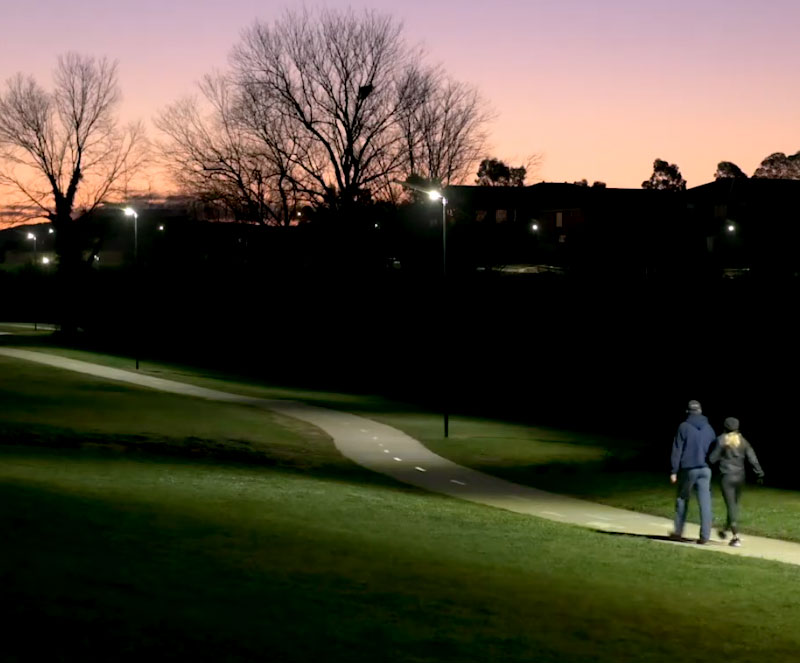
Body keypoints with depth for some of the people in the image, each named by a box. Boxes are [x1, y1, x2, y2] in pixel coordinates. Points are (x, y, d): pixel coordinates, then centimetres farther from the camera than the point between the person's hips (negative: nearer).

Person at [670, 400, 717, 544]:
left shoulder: (684, 427, -5)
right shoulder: (709, 428, 8)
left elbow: (677, 450, -6)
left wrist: (674, 471, -4)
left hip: (688, 469, -2)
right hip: (705, 469, 3)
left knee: (682, 500, 12)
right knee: (705, 502, 0)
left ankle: (678, 532, 16)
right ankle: (705, 535, -5)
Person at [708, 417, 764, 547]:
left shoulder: (722, 440, -9)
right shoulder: (743, 441, 4)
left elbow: (712, 459, -8)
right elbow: (752, 459, 0)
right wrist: (760, 473, 4)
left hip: (727, 476, -5)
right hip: (740, 476, 5)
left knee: (731, 506, -4)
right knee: (734, 504, 20)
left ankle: (736, 537, -12)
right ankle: (725, 529, 37)